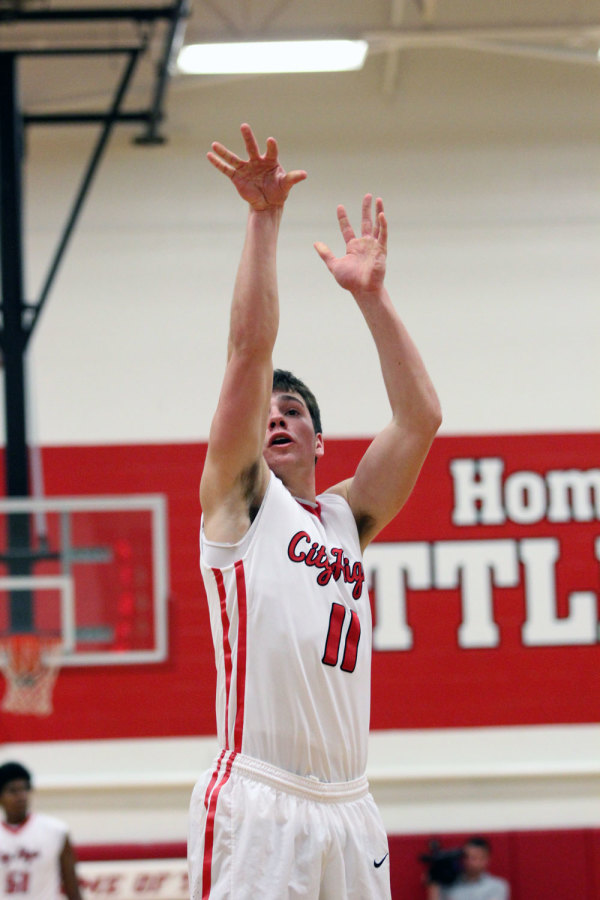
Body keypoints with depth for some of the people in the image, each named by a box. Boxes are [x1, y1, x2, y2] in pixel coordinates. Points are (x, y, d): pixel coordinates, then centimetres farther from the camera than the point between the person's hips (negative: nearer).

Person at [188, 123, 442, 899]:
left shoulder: (345, 518, 20)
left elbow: (419, 417, 12)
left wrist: (370, 293, 12)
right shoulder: (237, 500, 8)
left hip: (348, 808, 5)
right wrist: (263, 219, -4)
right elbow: (248, 352, -2)